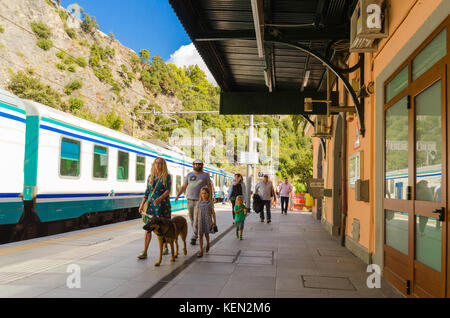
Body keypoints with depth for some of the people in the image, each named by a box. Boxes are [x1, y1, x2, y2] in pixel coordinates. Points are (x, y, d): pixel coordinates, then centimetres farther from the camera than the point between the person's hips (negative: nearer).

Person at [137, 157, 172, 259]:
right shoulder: (150, 176, 9)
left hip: (163, 204, -3)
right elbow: (147, 191, 13)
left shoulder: (167, 176, -3)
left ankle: (165, 248, 27)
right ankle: (144, 252, -4)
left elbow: (168, 190, -11)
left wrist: (160, 198, -28)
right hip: (151, 204, 3)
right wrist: (142, 204, 8)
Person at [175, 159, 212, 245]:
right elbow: (183, 186, 10)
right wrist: (177, 195, -1)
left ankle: (193, 237, -10)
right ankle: (196, 235, 23)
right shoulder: (189, 174, 11)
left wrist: (210, 199, -1)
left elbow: (209, 187, 5)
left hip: (200, 200, -3)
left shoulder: (205, 175, 4)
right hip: (190, 199, 4)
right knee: (192, 219, 8)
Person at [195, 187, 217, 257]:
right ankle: (201, 250, 3)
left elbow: (213, 212, 4)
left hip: (208, 220, -1)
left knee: (206, 233, 7)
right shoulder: (199, 203, 4)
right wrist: (196, 222, 6)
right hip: (200, 220, 1)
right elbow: (197, 213, 7)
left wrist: (214, 221, 3)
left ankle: (207, 243, 40)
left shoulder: (210, 202, -1)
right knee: (200, 235, -2)